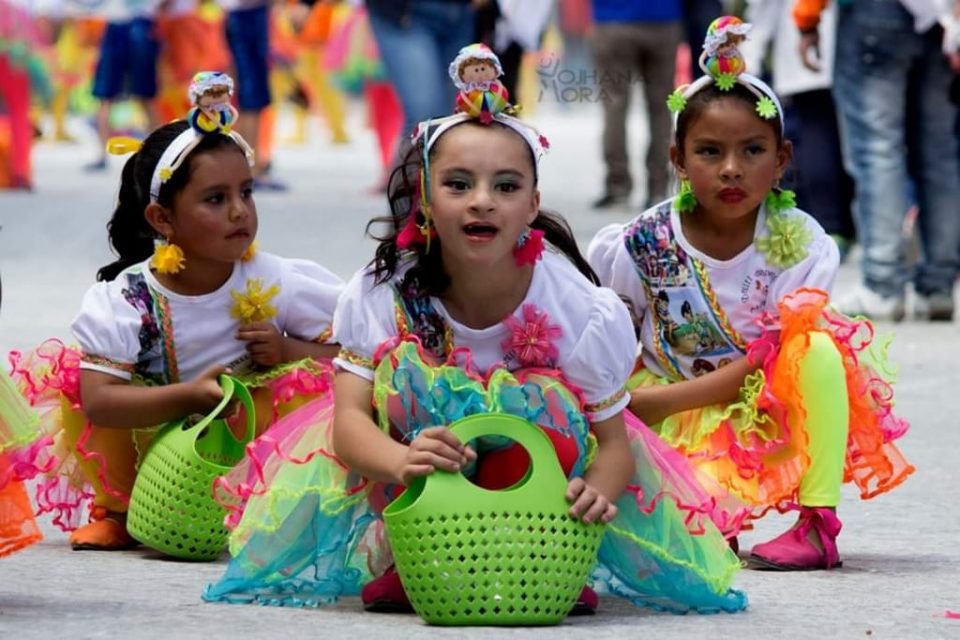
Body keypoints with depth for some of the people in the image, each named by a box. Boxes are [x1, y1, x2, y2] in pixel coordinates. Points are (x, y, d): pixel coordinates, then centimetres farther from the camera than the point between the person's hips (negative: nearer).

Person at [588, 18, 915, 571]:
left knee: (820, 345, -29)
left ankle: (819, 525, -25)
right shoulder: (642, 245, -8)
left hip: (772, 420, 1)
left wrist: (666, 397, -23)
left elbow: (770, 360, -16)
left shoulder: (800, 243, -11)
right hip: (677, 429, -1)